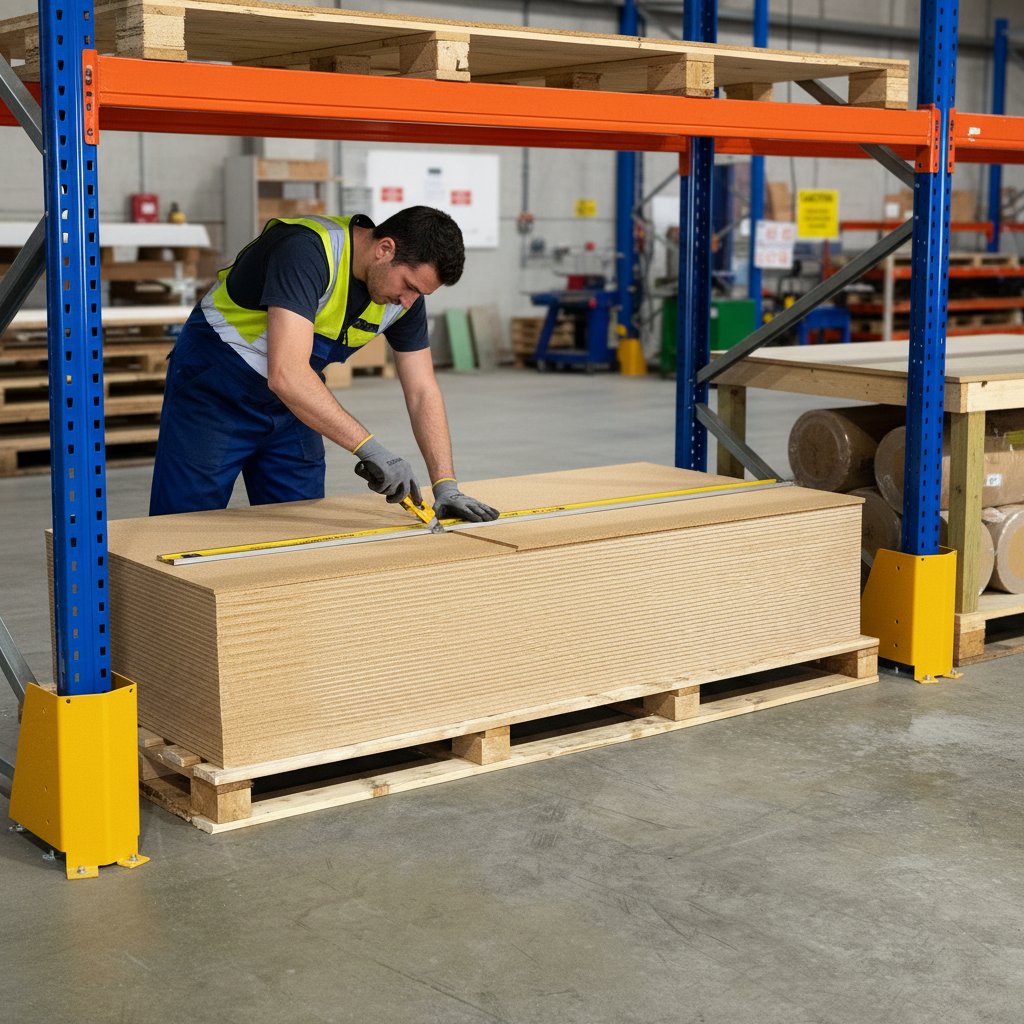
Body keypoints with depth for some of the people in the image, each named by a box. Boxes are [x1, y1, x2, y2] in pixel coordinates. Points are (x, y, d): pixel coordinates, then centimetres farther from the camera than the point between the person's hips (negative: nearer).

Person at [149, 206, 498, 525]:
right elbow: (286, 375, -44)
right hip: (213, 393, -6)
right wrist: (370, 448, -45)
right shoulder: (307, 251, -34)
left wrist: (446, 486, -15)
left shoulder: (406, 291, -11)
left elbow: (423, 392, -5)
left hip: (293, 403, 7)